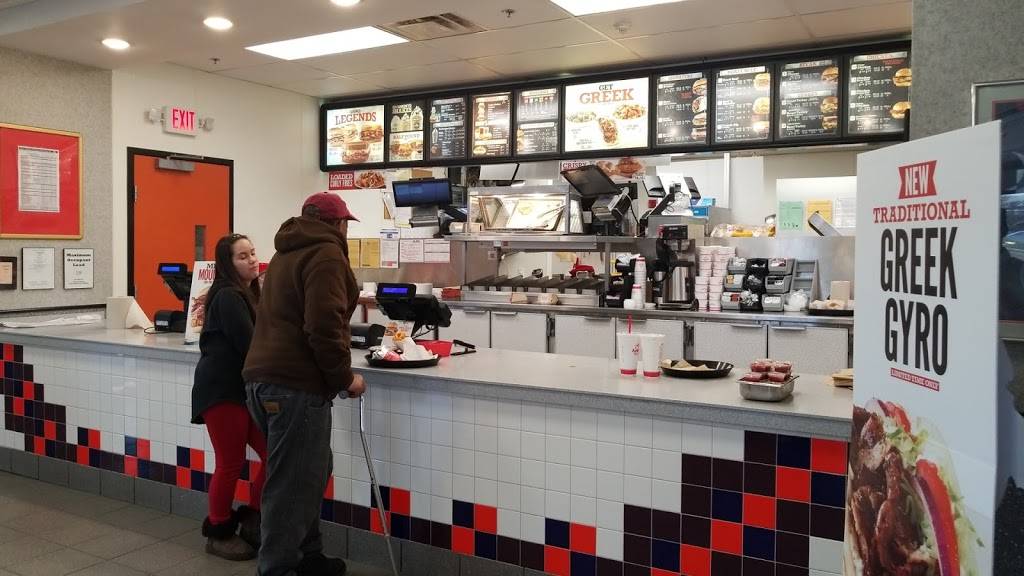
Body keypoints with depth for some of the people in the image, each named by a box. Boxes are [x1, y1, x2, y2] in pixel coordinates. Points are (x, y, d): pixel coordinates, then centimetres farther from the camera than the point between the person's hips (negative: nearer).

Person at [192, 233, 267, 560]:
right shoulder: (228, 296, -13)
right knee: (231, 465, -1)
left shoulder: (249, 294, 15)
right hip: (221, 389, -8)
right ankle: (219, 534, 17)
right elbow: (249, 345, -21)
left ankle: (250, 519, 20)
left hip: (244, 388, 9)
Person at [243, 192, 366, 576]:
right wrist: (344, 378, -10)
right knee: (292, 484, -2)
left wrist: (346, 303, 46)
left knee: (308, 474, 19)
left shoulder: (288, 253, 21)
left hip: (265, 377, 10)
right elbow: (323, 327, -20)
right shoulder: (326, 254, -9)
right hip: (295, 385, -10)